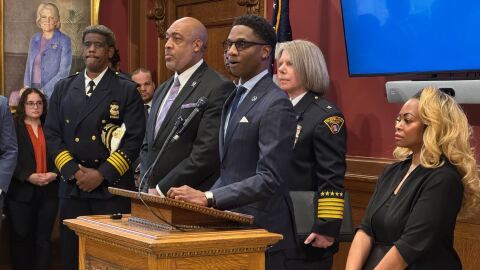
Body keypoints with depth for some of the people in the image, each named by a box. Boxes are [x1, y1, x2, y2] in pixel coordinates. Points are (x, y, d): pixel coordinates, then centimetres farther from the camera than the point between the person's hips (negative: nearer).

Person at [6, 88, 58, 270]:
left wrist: (54, 174, -7)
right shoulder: (13, 128, 1)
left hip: (48, 192, 3)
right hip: (21, 192, -3)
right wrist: (28, 176, -16)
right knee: (21, 239, 2)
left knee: (44, 240, 3)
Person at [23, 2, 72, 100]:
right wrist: (26, 86, 3)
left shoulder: (64, 41, -5)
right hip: (33, 91, 4)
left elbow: (64, 72, -9)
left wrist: (44, 90, -13)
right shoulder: (34, 39, 11)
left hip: (53, 92, -4)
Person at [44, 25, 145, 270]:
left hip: (112, 187, -3)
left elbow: (134, 139, -4)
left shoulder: (127, 90, 3)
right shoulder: (63, 88, 14)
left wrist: (102, 174, -12)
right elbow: (52, 134, 8)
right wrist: (74, 171, -6)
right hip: (72, 187, 3)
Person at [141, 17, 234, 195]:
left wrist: (161, 189, -15)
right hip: (152, 195, 7)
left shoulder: (218, 89, -11)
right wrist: (147, 186, 3)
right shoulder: (162, 90, 16)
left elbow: (207, 153, -18)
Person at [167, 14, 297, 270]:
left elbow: (270, 179, -22)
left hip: (260, 230, -8)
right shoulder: (235, 97, 14)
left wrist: (208, 197, -26)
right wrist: (203, 199, 5)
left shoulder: (276, 105, -15)